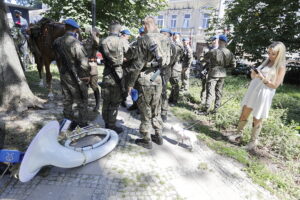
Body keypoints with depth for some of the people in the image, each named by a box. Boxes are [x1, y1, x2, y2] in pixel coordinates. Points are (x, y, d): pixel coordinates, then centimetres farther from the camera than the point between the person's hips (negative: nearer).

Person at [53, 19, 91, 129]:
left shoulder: (57, 42, 1)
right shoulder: (75, 43, -20)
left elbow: (58, 58, 10)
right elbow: (84, 62, -22)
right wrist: (86, 75, -10)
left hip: (63, 76, 7)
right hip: (76, 78, -7)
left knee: (67, 100, 19)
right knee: (82, 103, 7)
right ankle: (83, 124, 18)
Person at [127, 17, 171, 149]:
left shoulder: (144, 39, -11)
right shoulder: (164, 39, 6)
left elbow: (139, 63, -13)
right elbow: (167, 61, 8)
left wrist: (131, 82, -6)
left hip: (145, 80, -6)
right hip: (158, 78, 6)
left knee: (145, 111, 6)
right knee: (156, 110, 17)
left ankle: (146, 140, 17)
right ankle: (159, 136, 28)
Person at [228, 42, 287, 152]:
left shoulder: (281, 67, -4)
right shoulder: (266, 62, 13)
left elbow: (275, 85, -12)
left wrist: (262, 78, -22)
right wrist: (253, 74, -8)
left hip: (264, 95, -6)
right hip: (252, 91, 6)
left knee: (257, 120, 5)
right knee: (244, 114, 8)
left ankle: (253, 141, 19)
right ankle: (238, 135, 20)